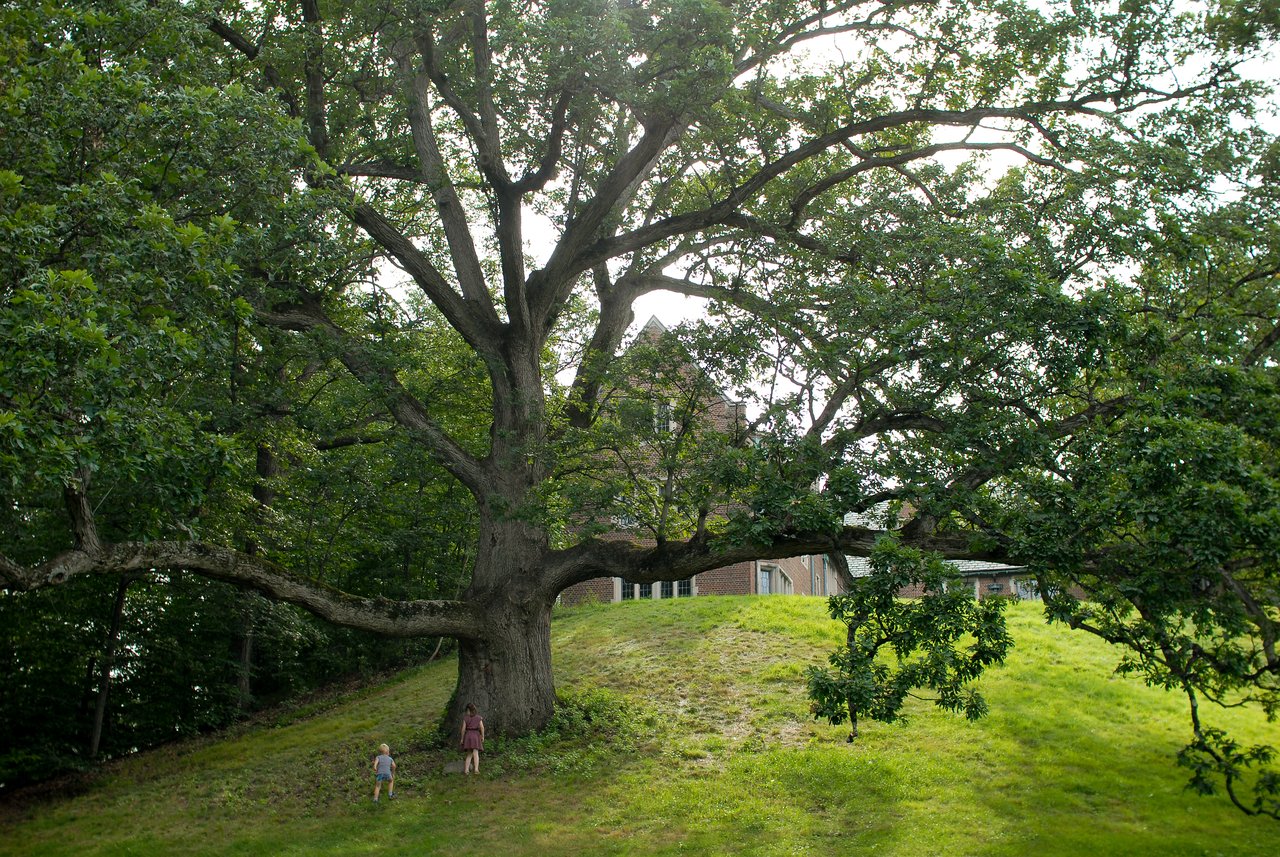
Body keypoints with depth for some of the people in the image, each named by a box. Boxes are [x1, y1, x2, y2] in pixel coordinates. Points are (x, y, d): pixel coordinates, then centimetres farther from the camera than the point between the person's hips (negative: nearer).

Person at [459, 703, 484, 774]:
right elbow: (482, 727, -3)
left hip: (468, 736, 1)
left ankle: (466, 770, -1)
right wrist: (482, 736, 3)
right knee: (475, 753, -8)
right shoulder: (478, 717, 6)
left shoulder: (465, 718, 3)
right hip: (476, 735, -1)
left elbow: (463, 728, -1)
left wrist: (462, 738, 5)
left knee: (469, 754, 9)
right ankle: (476, 769, -24)